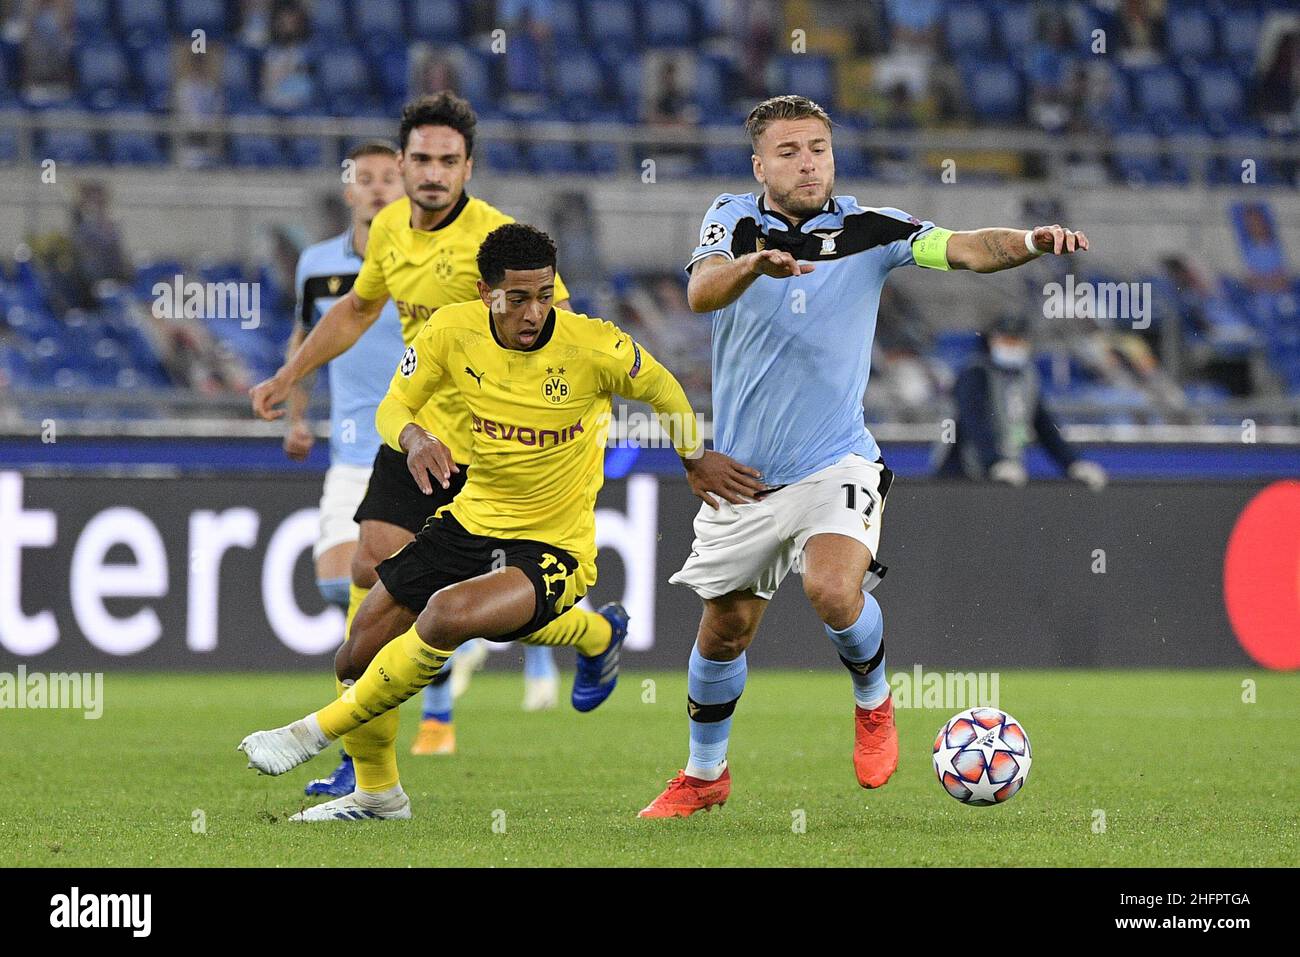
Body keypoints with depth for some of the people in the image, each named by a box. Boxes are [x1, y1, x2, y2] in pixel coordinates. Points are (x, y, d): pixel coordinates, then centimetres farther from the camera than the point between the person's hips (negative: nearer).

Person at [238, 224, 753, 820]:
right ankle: (377, 793, 33)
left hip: (554, 547, -5)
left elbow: (661, 390, 2)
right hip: (470, 521, 5)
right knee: (357, 659, 4)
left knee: (446, 615, -33)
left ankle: (317, 732, -14)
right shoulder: (453, 330, -9)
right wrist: (414, 436, -22)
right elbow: (393, 407, 2)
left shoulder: (593, 346, -18)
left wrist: (695, 459, 17)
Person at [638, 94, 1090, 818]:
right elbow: (702, 291, -23)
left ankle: (874, 702, 4)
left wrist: (1031, 242, -37)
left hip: (835, 463, -2)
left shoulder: (869, 231, -4)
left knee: (834, 589, -27)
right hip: (745, 473, 2)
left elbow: (967, 249, -16)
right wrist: (752, 263, -45)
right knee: (726, 628, 12)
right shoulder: (734, 220, -3)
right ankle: (705, 774, 35)